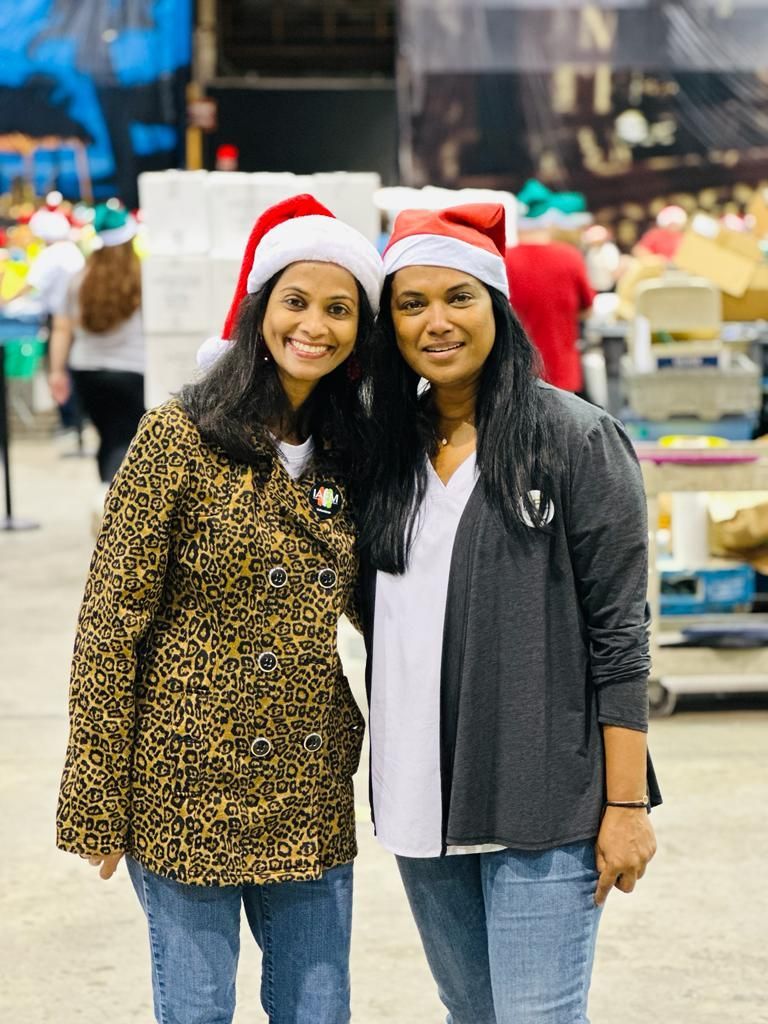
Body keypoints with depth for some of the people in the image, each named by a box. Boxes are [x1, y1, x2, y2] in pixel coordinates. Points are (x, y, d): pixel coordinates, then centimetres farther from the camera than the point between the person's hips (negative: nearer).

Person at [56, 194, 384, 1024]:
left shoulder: (349, 454, 6)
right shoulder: (180, 438, -10)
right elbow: (110, 626, -10)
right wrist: (97, 804, -11)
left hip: (310, 801, 5)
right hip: (190, 792, -5)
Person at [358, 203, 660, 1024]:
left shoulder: (577, 439, -7)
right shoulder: (387, 446, 9)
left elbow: (618, 632, -9)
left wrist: (627, 803, -11)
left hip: (542, 805, -5)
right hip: (418, 799, 5)